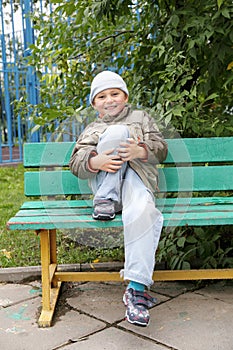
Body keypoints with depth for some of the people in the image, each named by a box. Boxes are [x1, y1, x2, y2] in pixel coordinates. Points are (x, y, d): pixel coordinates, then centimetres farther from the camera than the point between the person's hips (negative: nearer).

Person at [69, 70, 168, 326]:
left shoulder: (140, 118, 24)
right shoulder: (92, 129, 26)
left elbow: (161, 149, 9)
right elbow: (76, 164, 9)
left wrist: (141, 151, -16)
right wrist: (94, 162, -16)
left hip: (136, 178, -1)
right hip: (104, 183, 1)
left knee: (142, 211, -37)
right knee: (117, 132, -22)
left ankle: (136, 289, -38)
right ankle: (105, 200, -25)